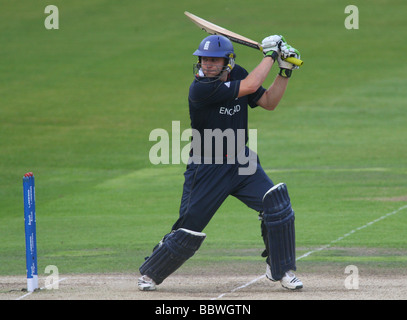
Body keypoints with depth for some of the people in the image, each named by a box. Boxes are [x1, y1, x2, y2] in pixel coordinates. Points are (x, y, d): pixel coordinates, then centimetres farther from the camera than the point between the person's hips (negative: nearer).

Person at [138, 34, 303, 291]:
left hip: (241, 163, 5)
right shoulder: (200, 88, -23)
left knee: (277, 202, -12)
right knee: (189, 231, -3)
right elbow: (250, 86, -28)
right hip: (207, 170, -5)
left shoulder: (236, 75, 0)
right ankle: (150, 273, 21)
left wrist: (285, 72, -4)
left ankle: (281, 269, 3)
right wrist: (270, 54, -17)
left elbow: (268, 102, 7)